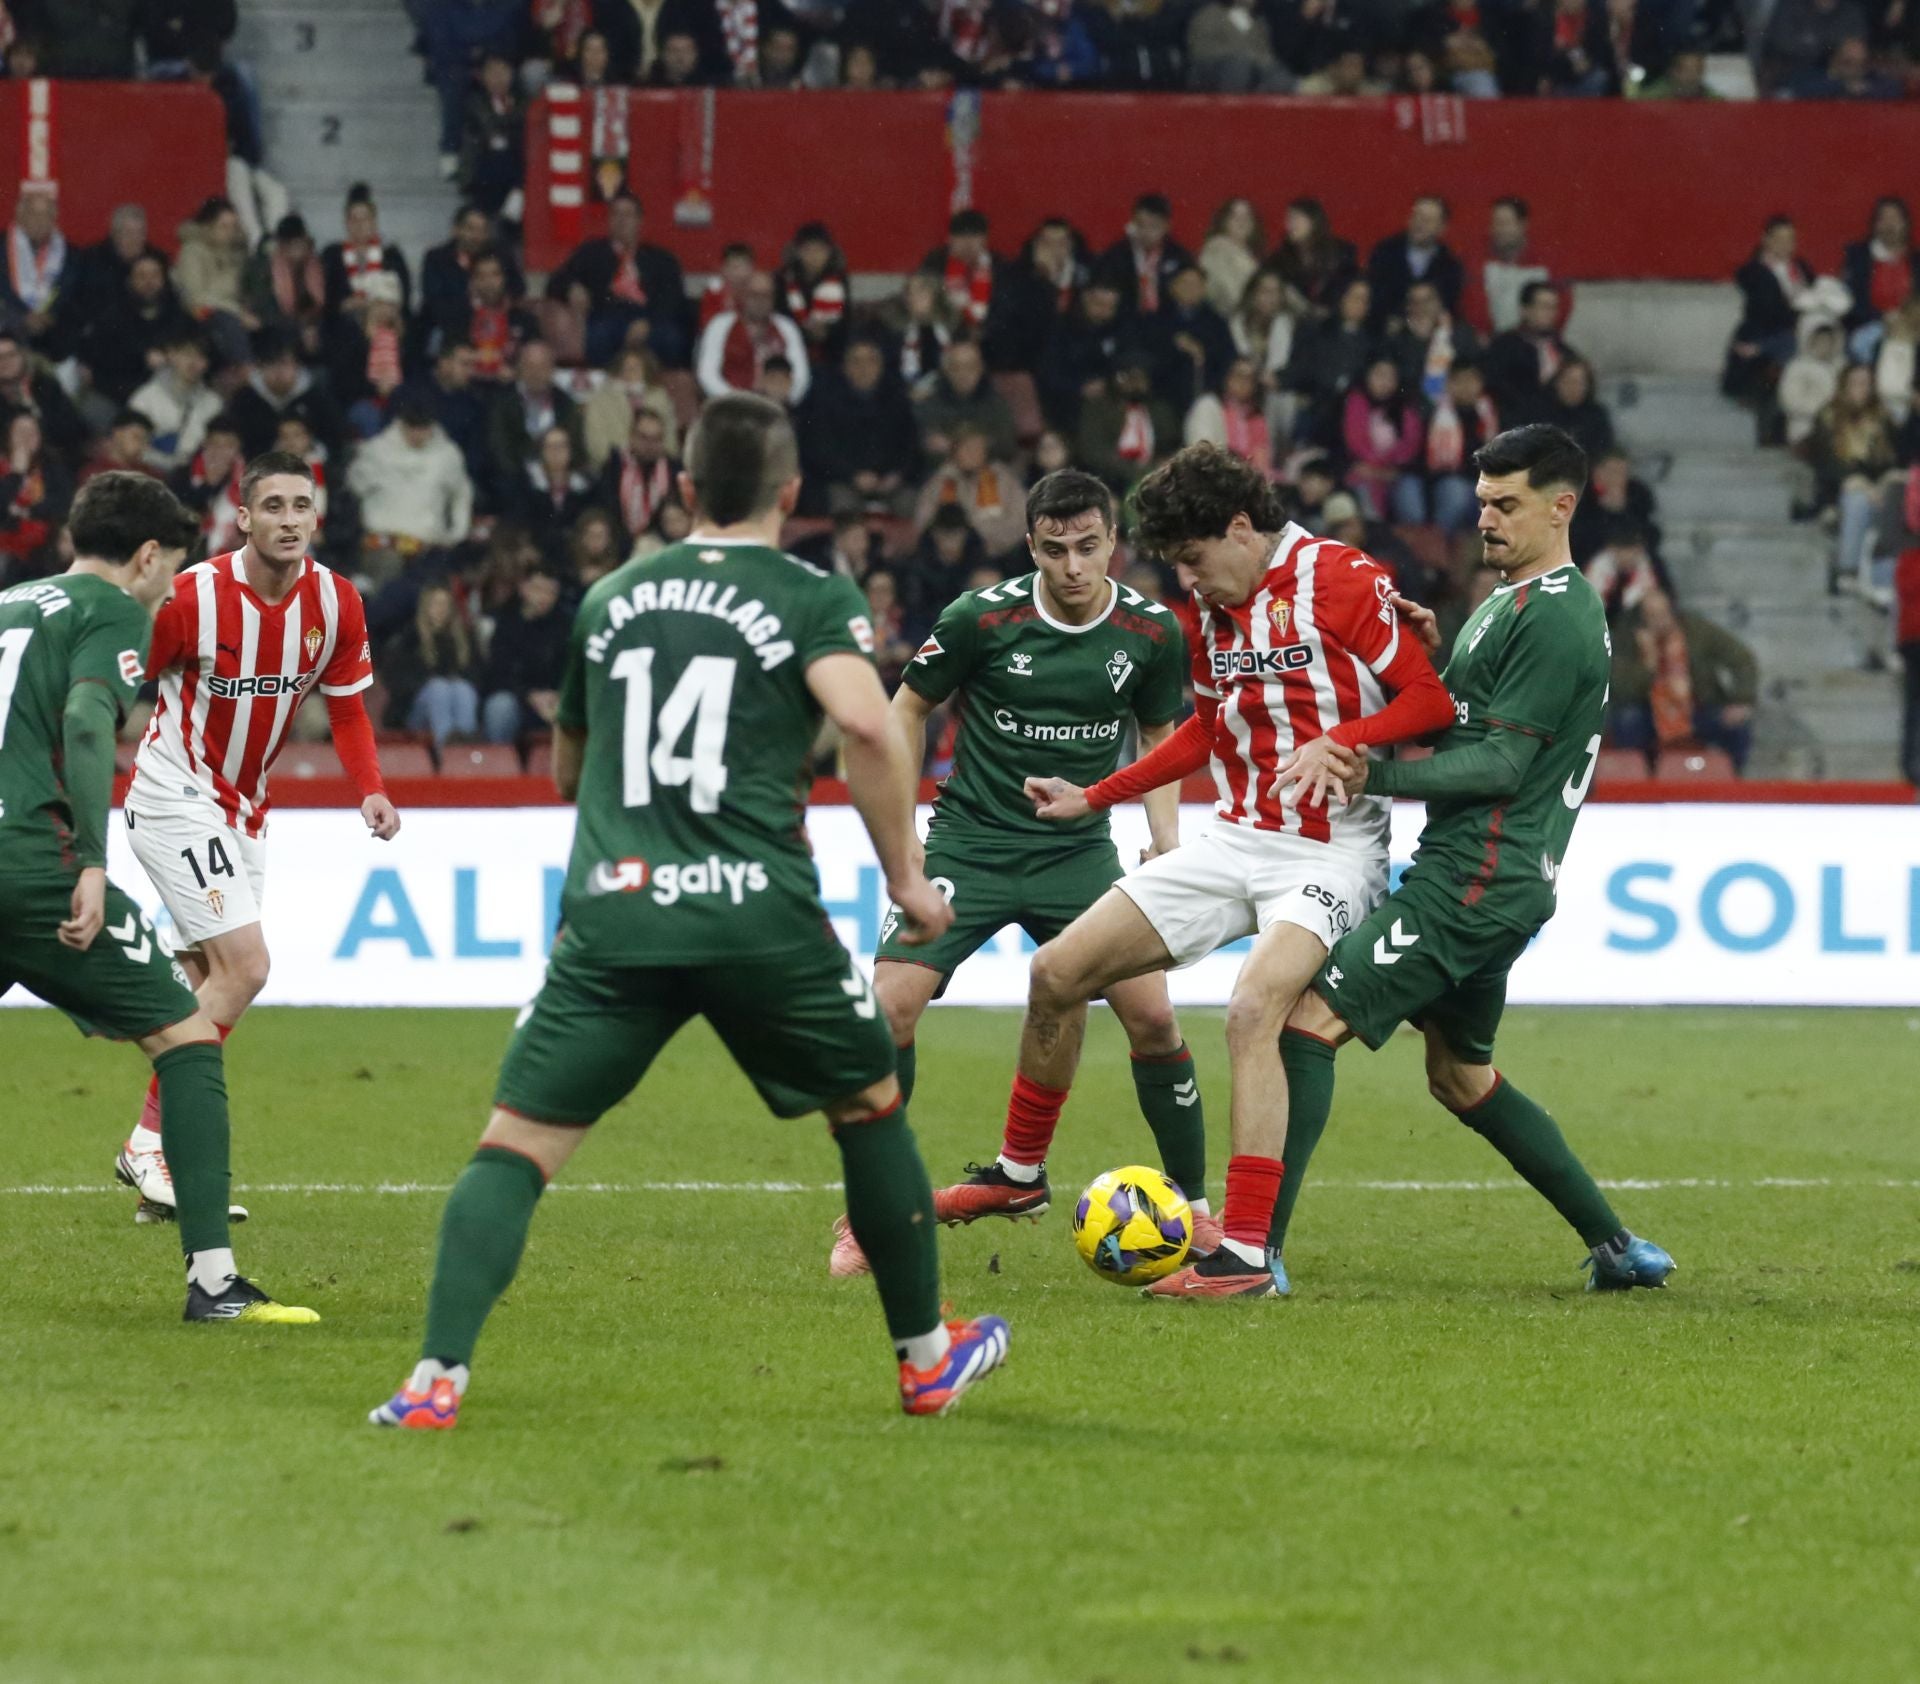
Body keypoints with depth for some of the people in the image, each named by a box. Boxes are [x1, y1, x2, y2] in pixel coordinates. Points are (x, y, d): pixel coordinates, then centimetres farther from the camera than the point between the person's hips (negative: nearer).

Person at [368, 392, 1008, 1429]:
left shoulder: (611, 598, 18)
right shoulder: (812, 596, 4)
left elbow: (566, 770, 30)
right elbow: (866, 723, -14)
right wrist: (904, 874, -4)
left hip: (612, 914, 2)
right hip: (760, 914, -2)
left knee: (515, 1146, 1)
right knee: (871, 1107, 21)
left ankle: (438, 1376, -18)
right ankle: (927, 1357, 30)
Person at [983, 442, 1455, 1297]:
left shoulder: (1339, 581, -13)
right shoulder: (1208, 610, 10)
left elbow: (1431, 701, -15)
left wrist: (1336, 743, -29)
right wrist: (1096, 798, 23)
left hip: (1329, 852, -8)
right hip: (1235, 839, 8)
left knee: (1254, 1007, -31)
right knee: (1058, 971, 5)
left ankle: (1247, 1255, -30)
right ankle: (1020, 1169, 27)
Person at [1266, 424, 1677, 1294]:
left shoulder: (1553, 620, -14)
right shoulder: (1508, 600, 18)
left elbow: (1501, 764, -18)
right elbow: (1459, 719, 20)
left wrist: (1375, 777, -21)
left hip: (1476, 880, -11)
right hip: (1476, 878, 11)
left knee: (1309, 1022, -15)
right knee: (1461, 1076, 21)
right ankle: (1616, 1246, 25)